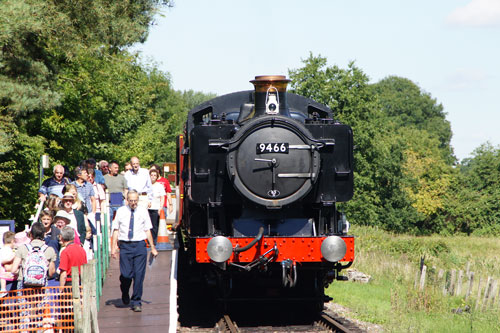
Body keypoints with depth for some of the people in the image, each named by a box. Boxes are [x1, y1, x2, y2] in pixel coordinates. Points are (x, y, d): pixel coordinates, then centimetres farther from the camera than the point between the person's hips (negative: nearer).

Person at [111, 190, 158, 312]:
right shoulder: (120, 211, 5)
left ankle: (136, 302, 5)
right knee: (126, 274, -4)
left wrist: (153, 248, 9)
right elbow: (116, 230, 7)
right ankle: (125, 296, 27)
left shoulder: (143, 211, 6)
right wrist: (113, 248, 0)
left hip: (140, 245, 0)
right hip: (125, 246, 0)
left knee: (139, 275, -5)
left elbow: (148, 230, 10)